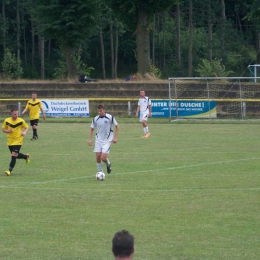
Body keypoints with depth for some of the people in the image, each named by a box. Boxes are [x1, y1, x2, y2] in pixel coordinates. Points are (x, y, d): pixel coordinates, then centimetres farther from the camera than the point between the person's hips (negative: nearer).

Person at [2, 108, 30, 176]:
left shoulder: (21, 121, -8)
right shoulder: (7, 121, -2)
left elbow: (27, 127, 4)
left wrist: (25, 132, -17)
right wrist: (7, 131, -14)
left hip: (18, 141, -4)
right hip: (10, 141, 4)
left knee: (14, 155, -15)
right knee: (16, 155, 15)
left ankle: (10, 170, -14)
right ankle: (26, 156, 45)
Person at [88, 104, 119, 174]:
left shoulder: (110, 117, -11)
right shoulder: (95, 119, -1)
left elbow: (117, 126, -1)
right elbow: (92, 129, 11)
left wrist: (115, 138, -8)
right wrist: (90, 139, 0)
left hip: (107, 141, -4)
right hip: (98, 141, 4)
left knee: (103, 158, -13)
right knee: (98, 157, -1)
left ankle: (108, 164, 21)